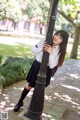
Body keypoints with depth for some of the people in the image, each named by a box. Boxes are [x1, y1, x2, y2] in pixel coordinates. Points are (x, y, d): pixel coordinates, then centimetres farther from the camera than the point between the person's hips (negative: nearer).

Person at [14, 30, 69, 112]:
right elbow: (33, 50, 0)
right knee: (28, 86, 14)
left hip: (46, 71, -1)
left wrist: (51, 53, -30)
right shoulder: (44, 42, -11)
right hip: (36, 66, 1)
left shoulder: (60, 51, -12)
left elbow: (52, 66, -18)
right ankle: (20, 102, 40)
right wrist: (41, 49, -20)